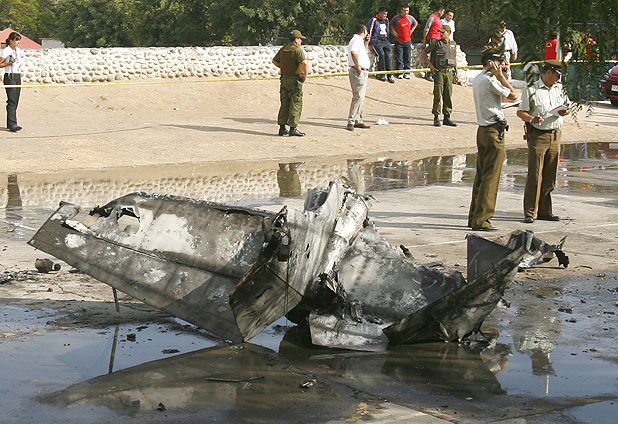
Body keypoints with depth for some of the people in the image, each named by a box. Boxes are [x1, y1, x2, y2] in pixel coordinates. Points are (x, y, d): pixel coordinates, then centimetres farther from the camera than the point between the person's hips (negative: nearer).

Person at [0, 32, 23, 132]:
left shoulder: (18, 50, 13)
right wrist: (10, 63, -21)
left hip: (18, 76, 7)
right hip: (10, 77, -7)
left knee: (15, 101, 6)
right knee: (12, 101, -12)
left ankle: (10, 123, 11)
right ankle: (12, 124, -16)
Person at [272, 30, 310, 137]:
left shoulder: (283, 49, 9)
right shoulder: (297, 50, -15)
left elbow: (274, 60, 21)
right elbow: (304, 62, -30)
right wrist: (305, 75, -17)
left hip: (284, 79, 8)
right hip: (295, 80, -8)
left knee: (284, 103, 12)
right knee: (296, 104, -2)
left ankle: (282, 128, 14)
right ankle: (293, 128, -4)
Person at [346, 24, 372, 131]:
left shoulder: (359, 41, 19)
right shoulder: (357, 40, -13)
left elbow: (363, 52, 38)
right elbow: (353, 53, -33)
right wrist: (358, 67, -25)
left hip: (363, 73, 11)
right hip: (359, 73, -11)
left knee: (360, 98, 14)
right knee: (358, 97, -13)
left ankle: (358, 121, 21)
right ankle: (351, 121, -14)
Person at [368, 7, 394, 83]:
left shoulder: (386, 20, 18)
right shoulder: (374, 20, -2)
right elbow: (370, 31, -3)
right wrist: (369, 43, -5)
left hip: (385, 41, 5)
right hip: (376, 41, -5)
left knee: (388, 56, -13)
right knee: (381, 54, -25)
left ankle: (390, 75, -14)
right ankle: (381, 75, -16)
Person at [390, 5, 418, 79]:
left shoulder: (410, 18, 3)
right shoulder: (396, 18, -6)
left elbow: (415, 24, 23)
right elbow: (391, 25, 11)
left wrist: (411, 31, 12)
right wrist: (394, 32, -1)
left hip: (408, 40, 3)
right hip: (399, 41, -3)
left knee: (408, 58, 5)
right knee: (399, 58, -2)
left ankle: (407, 73, 12)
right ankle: (400, 72, 4)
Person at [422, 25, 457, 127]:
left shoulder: (453, 44, 11)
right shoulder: (436, 44, -1)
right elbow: (424, 53, 7)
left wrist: (457, 72, 18)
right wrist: (431, 65, -1)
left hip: (449, 72, 4)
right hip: (439, 72, -4)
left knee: (448, 95, 5)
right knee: (438, 94, -5)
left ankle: (447, 117, 11)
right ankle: (436, 117, 0)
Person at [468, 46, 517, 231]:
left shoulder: (477, 80, 15)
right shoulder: (490, 80, -14)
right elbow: (513, 95, -8)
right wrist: (500, 75, -7)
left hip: (482, 130, 10)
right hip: (494, 131, -10)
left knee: (481, 175, 13)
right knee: (491, 177, -6)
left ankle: (474, 217, 16)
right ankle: (481, 220, -7)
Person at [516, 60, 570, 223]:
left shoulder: (559, 88, 13)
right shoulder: (532, 90, -5)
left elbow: (567, 106, 22)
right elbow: (520, 112, -6)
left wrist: (564, 111, -2)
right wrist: (531, 119, -25)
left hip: (555, 135, 6)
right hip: (538, 135, -6)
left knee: (549, 176, 7)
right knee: (534, 175, -8)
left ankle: (545, 211, 15)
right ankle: (529, 212, -5)